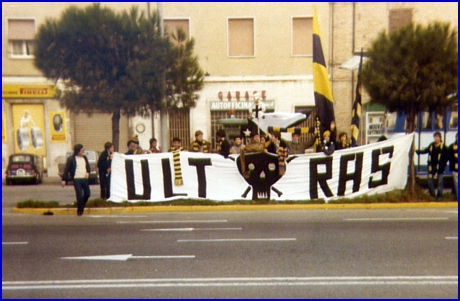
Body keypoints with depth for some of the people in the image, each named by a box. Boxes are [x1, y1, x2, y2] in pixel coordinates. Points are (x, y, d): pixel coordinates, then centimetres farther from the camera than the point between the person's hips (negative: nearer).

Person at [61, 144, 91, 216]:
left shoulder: (84, 158, 11)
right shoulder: (71, 159, -6)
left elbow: (88, 167, 18)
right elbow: (66, 169, -5)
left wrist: (88, 172, -3)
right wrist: (64, 180, -7)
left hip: (85, 179, 5)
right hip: (76, 179, -5)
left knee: (87, 194, 9)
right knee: (79, 195, -5)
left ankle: (81, 206, 34)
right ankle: (80, 210, 14)